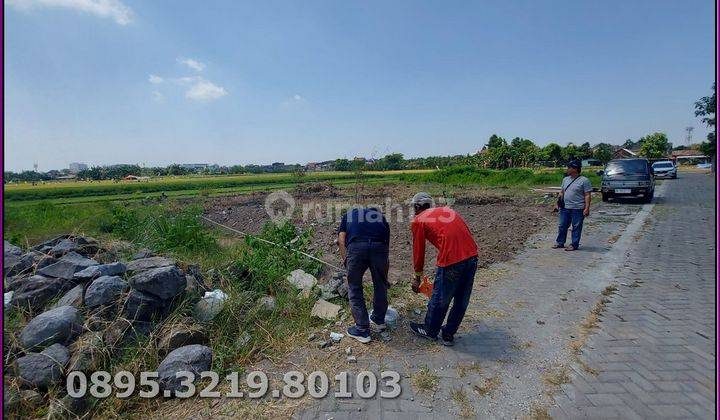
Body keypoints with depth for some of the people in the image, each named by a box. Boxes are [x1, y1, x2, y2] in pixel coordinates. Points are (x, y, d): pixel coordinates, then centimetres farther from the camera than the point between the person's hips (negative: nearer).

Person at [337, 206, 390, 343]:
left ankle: (362, 330, 25)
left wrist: (346, 261, 17)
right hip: (379, 247, 2)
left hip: (356, 247, -1)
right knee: (380, 285, 26)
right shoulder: (381, 216, 35)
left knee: (355, 288, 18)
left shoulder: (349, 214, 34)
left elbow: (341, 239, 15)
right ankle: (379, 321, 43)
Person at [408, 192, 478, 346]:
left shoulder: (418, 221, 6)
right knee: (462, 300, 20)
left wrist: (417, 278, 21)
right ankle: (449, 334, 36)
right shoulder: (447, 210, 22)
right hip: (472, 255, 6)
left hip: (451, 259, -6)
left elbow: (418, 251, 8)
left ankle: (430, 331, 35)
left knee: (439, 299, 15)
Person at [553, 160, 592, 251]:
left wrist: (587, 208, -16)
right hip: (565, 208, 6)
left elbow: (587, 195, -10)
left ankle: (574, 245, 12)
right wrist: (557, 203, 14)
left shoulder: (584, 180, -8)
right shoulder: (565, 179, 12)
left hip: (578, 209, -6)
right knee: (562, 226, 10)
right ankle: (560, 243, 21)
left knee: (576, 227, 3)